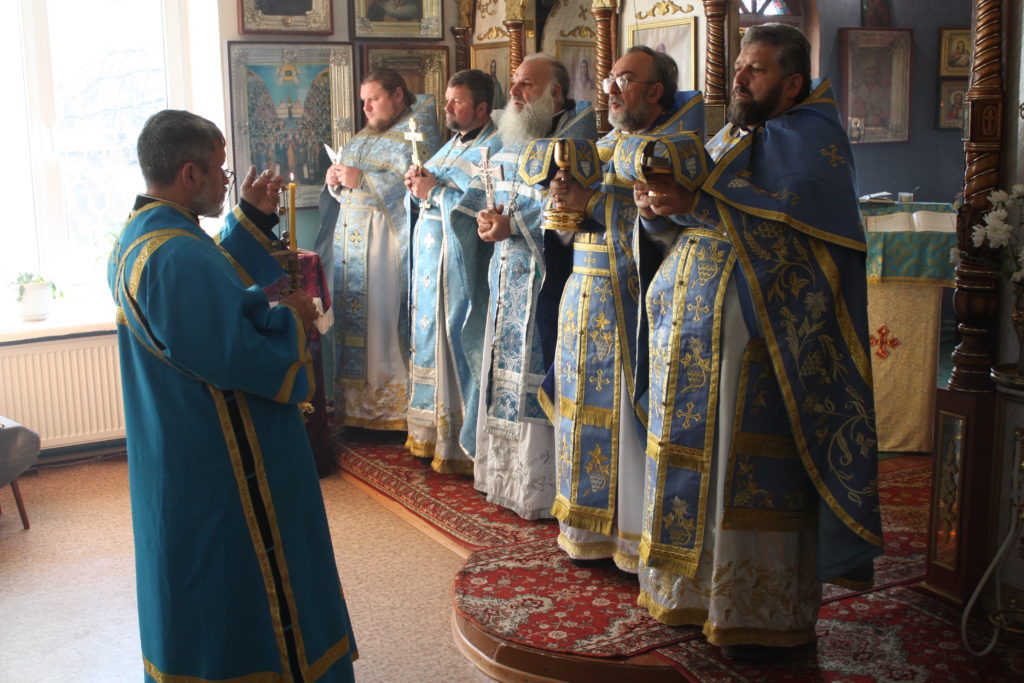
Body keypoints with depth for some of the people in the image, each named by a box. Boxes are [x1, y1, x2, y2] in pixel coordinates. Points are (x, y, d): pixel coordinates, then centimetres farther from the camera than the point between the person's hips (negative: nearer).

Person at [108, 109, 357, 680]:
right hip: (221, 463, -11)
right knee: (253, 587, 4)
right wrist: (293, 319, -13)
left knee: (197, 581, 23)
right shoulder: (179, 256, -27)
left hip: (177, 457, 11)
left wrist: (254, 218, 13)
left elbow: (219, 287, 19)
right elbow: (235, 353, -30)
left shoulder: (140, 236, 7)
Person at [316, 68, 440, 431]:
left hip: (387, 243, -8)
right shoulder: (364, 136, 21)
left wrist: (362, 180, -17)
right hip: (351, 238, 8)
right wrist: (335, 181, 2)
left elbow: (413, 185, -19)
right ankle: (355, 405, 14)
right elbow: (344, 192, 25)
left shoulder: (416, 132, -5)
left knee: (385, 317, -7)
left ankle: (395, 407, 1)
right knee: (353, 318, 7)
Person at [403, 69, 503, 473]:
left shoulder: (494, 148, -10)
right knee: (431, 344, 13)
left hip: (463, 269, -9)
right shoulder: (453, 145, 19)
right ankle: (431, 432, 23)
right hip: (430, 262, 9)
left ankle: (463, 444, 4)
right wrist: (418, 185, 1)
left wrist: (435, 189, -16)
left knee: (460, 347, -5)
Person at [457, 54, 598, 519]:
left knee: (539, 376, -6)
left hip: (547, 276, -8)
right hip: (509, 274, 8)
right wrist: (486, 217, -1)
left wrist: (512, 225, -18)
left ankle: (542, 488, 4)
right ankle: (507, 475, 24)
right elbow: (483, 192, 20)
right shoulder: (512, 139, 16)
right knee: (507, 370, 12)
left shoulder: (575, 136, -9)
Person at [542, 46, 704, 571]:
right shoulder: (602, 145, 16)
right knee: (586, 405, 10)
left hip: (635, 300, -6)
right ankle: (587, 522, 22)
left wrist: (591, 202, -17)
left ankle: (637, 532, 8)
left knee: (631, 411, -4)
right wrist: (564, 200, -8)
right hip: (585, 296, 7)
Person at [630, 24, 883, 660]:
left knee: (758, 472, -4)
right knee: (697, 456, 9)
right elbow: (676, 215, 16)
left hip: (761, 334, -7)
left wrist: (694, 203, -20)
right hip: (694, 331, 7)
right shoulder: (726, 139, 20)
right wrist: (657, 206, -7)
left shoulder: (812, 136, -2)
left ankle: (767, 614, 7)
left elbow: (788, 208, -20)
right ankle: (698, 588, 22)